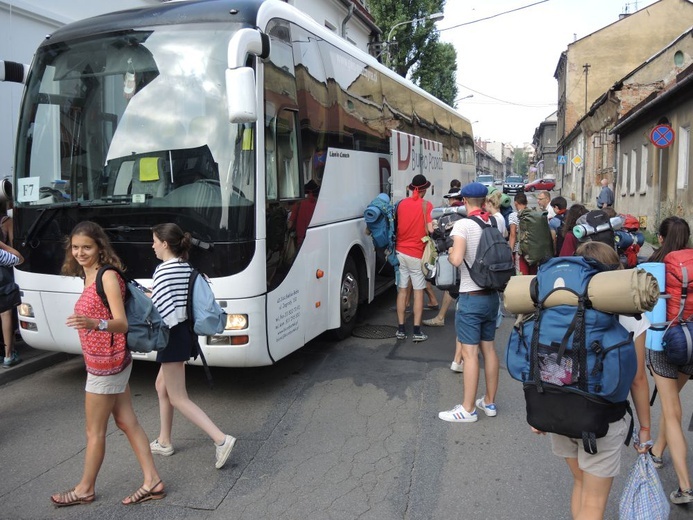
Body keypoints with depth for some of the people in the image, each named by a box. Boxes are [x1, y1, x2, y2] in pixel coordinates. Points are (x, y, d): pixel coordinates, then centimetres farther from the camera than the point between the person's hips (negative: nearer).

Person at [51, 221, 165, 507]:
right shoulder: (89, 277, 8)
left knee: (95, 431, 8)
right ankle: (152, 482, 20)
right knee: (127, 422, 13)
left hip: (106, 365, -9)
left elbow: (122, 324, -26)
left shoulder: (107, 276, -19)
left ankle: (85, 489, 26)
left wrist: (94, 324, -42)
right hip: (110, 363, 9)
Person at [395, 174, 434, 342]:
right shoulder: (426, 205, -9)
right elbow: (430, 229, -16)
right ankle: (417, 331, 3)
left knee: (402, 290, 9)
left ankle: (401, 329, 13)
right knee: (418, 291, 3)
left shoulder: (401, 203, 4)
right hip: (417, 254, -4)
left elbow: (397, 226, 10)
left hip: (401, 252, 4)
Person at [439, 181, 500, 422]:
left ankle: (468, 409, 7)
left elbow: (457, 259, -27)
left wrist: (450, 252, -5)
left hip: (471, 297, -7)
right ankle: (489, 402, 27)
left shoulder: (463, 225, -14)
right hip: (492, 295, 7)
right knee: (489, 348, 16)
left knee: (470, 353, -1)